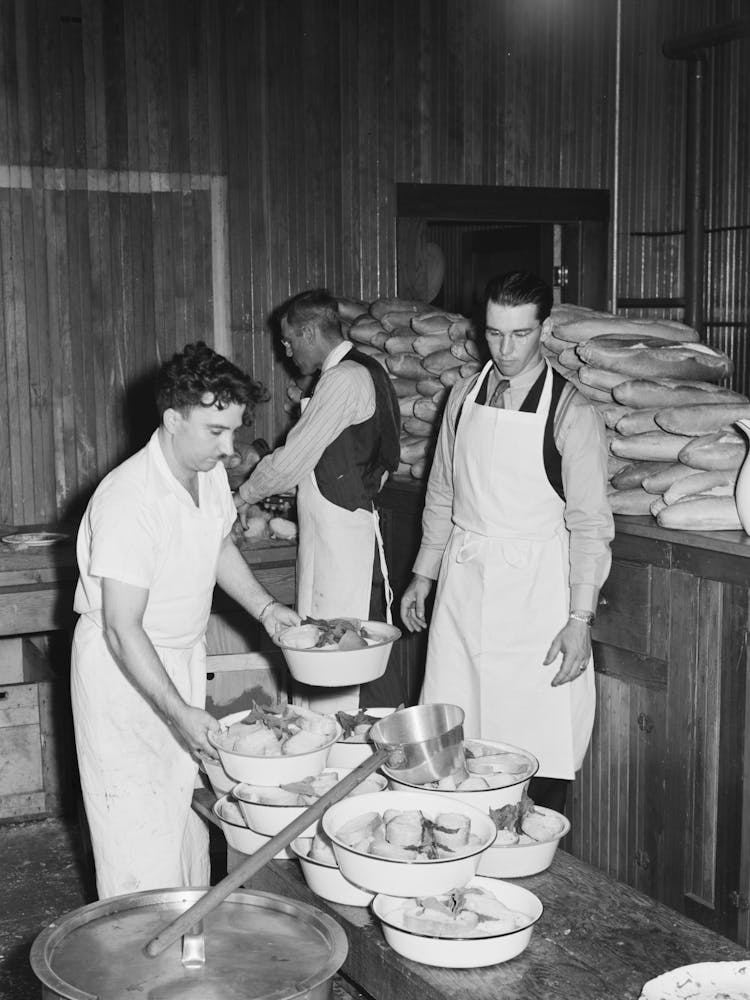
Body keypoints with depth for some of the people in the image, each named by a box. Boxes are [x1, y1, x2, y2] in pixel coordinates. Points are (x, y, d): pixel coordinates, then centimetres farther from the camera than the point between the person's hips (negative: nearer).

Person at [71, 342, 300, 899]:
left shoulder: (210, 474, -3)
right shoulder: (129, 501, -29)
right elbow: (123, 629, -29)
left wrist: (264, 607, 6)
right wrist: (179, 712, -33)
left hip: (184, 656, 8)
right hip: (123, 667, -8)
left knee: (187, 810, 15)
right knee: (140, 836, -4)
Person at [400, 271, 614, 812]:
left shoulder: (571, 413, -9)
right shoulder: (464, 395, 7)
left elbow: (591, 524, -10)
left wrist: (580, 618, -15)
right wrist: (423, 576, 15)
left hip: (535, 585, -4)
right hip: (463, 581, 5)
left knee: (539, 744, -3)